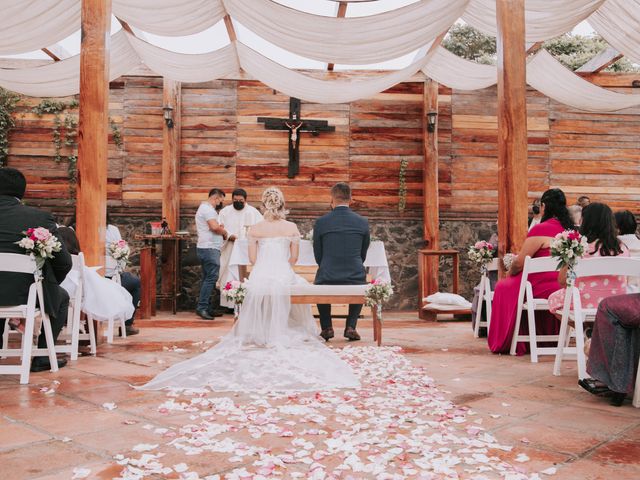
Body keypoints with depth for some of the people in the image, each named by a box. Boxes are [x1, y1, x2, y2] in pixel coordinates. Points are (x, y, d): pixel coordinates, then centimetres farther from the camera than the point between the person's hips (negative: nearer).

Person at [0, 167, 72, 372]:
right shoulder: (40, 217, -9)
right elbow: (64, 262, -7)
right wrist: (49, 284, 13)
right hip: (25, 294, -3)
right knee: (61, 297, 27)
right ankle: (42, 358, 23)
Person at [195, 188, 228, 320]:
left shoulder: (204, 208, 24)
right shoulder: (208, 209, -10)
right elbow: (215, 227, -21)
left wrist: (221, 229, 2)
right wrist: (225, 233, -3)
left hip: (206, 248, 11)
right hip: (209, 249, -11)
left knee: (208, 279, 11)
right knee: (211, 278, -13)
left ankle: (207, 308, 14)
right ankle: (201, 307, -13)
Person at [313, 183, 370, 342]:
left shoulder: (320, 222, -4)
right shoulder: (363, 222, 0)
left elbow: (318, 256, 5)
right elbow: (363, 255, 10)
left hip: (327, 280, -1)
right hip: (355, 279, 1)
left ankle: (327, 327, 28)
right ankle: (351, 327, 23)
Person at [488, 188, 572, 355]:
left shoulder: (540, 230, -14)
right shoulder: (570, 229, 7)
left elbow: (519, 264, -12)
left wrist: (509, 274, 10)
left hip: (543, 288, -7)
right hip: (565, 288, 8)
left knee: (504, 288, 15)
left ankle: (506, 342, 22)